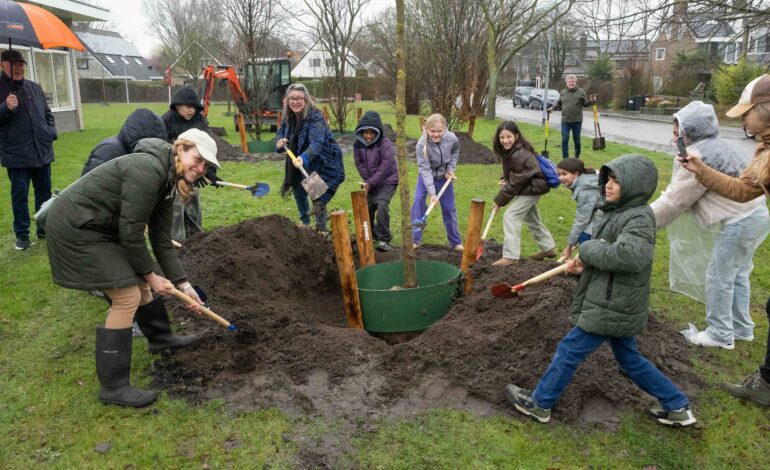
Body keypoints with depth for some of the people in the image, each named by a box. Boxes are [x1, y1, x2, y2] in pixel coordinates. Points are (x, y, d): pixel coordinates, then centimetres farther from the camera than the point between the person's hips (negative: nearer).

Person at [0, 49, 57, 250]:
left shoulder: (34, 88, 12)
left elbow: (47, 113, 21)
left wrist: (51, 134, 7)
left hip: (42, 151, 4)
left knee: (44, 192, 11)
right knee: (20, 195, 1)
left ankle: (44, 229, 23)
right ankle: (22, 234, 11)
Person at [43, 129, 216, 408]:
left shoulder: (168, 181, 4)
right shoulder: (148, 170, -26)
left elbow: (162, 240, 8)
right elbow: (131, 233, -23)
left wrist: (183, 284, 5)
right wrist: (150, 275, -10)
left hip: (99, 226, 10)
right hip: (75, 228, -10)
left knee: (137, 281, 20)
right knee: (128, 297, -9)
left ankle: (160, 338, 44)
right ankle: (112, 387, 2)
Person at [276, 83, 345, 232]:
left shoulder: (315, 117, -28)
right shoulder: (288, 116, -5)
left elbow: (316, 142, -42)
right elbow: (281, 131, 10)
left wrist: (304, 158, -59)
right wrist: (279, 141, -15)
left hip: (322, 161, -8)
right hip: (302, 162, 8)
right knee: (298, 190, 19)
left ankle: (321, 228, 6)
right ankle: (305, 223, 41)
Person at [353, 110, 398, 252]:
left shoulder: (385, 143, -19)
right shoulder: (358, 144, -4)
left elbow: (386, 165, -22)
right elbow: (359, 163, 0)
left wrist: (371, 182, -21)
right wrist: (367, 182, -11)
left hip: (387, 181, -6)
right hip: (370, 182, 6)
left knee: (382, 205, -24)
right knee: (366, 206, 8)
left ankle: (384, 239, -15)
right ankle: (370, 235, 32)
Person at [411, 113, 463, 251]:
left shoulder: (452, 139, -24)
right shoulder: (421, 145, -32)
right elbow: (425, 169, -32)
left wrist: (450, 169, -7)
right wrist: (432, 192, -37)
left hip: (444, 176, 2)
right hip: (426, 176, -2)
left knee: (449, 207, 4)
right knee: (419, 200, -18)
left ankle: (455, 241, 19)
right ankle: (415, 239, -7)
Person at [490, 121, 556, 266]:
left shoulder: (520, 156, -30)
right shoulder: (508, 150, -2)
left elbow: (515, 183, -26)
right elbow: (510, 172, 15)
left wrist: (499, 200, -18)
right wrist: (503, 179, -7)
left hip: (533, 188, -11)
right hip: (528, 187, 11)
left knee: (510, 215, -17)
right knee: (531, 218, 22)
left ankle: (511, 256, -14)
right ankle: (548, 248, 40)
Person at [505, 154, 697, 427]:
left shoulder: (640, 217, -20)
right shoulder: (618, 212, 10)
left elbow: (628, 255, -39)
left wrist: (587, 249, -25)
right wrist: (584, 265, -1)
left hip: (612, 307, -10)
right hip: (617, 304, 10)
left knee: (569, 350, 1)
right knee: (630, 359, 21)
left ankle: (539, 403, 17)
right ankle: (677, 406, 31)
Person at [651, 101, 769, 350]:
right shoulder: (715, 147, 15)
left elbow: (675, 199, -16)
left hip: (739, 222, -10)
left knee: (718, 278, 2)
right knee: (737, 274, 21)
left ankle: (720, 334, 15)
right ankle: (741, 328, 34)